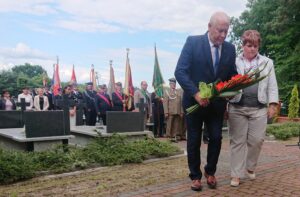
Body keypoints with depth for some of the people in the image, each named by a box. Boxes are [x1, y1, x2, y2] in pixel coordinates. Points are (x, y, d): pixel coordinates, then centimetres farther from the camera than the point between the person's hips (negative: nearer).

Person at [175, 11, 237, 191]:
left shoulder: (230, 48, 2)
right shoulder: (193, 42, -11)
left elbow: (232, 75, 9)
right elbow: (180, 71, -17)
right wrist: (196, 93, -27)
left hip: (217, 103, 3)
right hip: (194, 101, -3)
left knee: (216, 138, 5)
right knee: (194, 141, 7)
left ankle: (210, 172, 29)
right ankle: (196, 176, 24)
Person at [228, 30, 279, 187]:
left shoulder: (267, 62, 14)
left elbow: (272, 86, 11)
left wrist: (273, 104, 1)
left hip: (259, 108, 1)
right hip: (237, 107, -1)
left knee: (256, 140, 2)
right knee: (237, 141, 1)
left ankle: (250, 167, 26)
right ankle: (236, 175, 8)